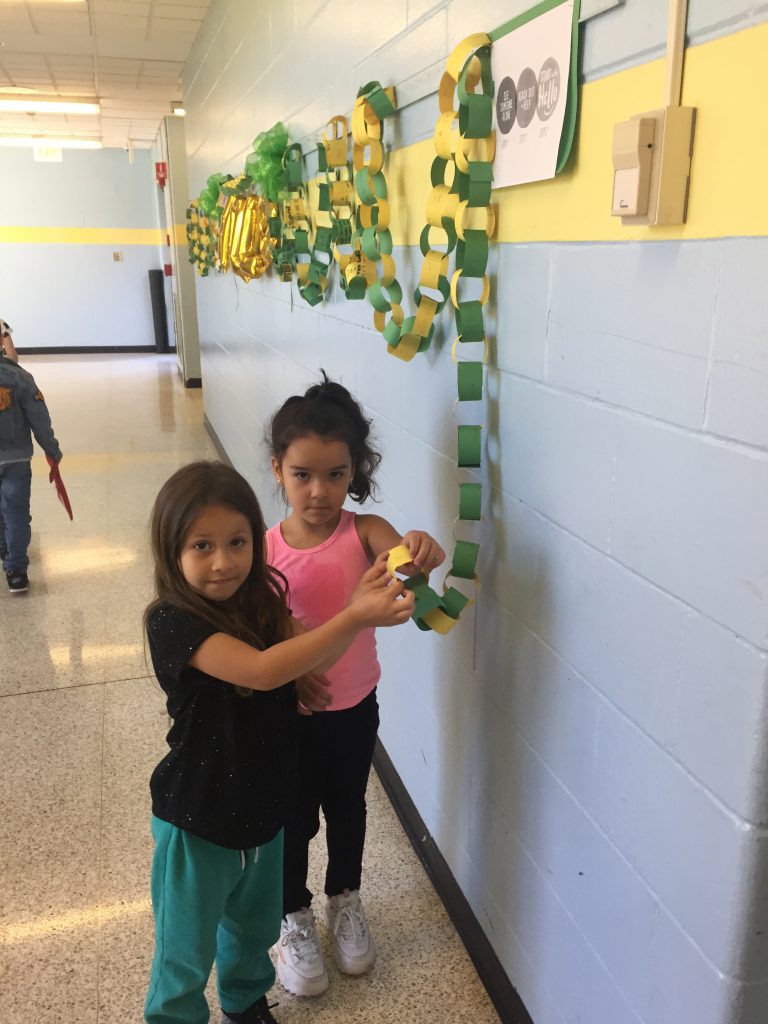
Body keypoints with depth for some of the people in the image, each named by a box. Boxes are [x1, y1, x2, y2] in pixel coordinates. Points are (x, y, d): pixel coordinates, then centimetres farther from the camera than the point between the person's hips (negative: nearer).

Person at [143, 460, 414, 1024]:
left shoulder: (260, 602, -6)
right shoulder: (172, 621, -26)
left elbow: (317, 655, -15)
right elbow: (262, 670, -39)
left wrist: (361, 606, -33)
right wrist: (355, 618, -45)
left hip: (264, 804, 6)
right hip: (197, 822, -6)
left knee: (256, 925, 29)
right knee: (186, 952, 17)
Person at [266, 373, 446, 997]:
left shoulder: (364, 532, -16)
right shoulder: (265, 550, -15)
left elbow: (408, 556, -36)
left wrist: (422, 548, -58)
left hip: (354, 709, 1)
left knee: (347, 808, 23)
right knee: (295, 818, 18)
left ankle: (346, 901, 50)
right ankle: (295, 918, 44)